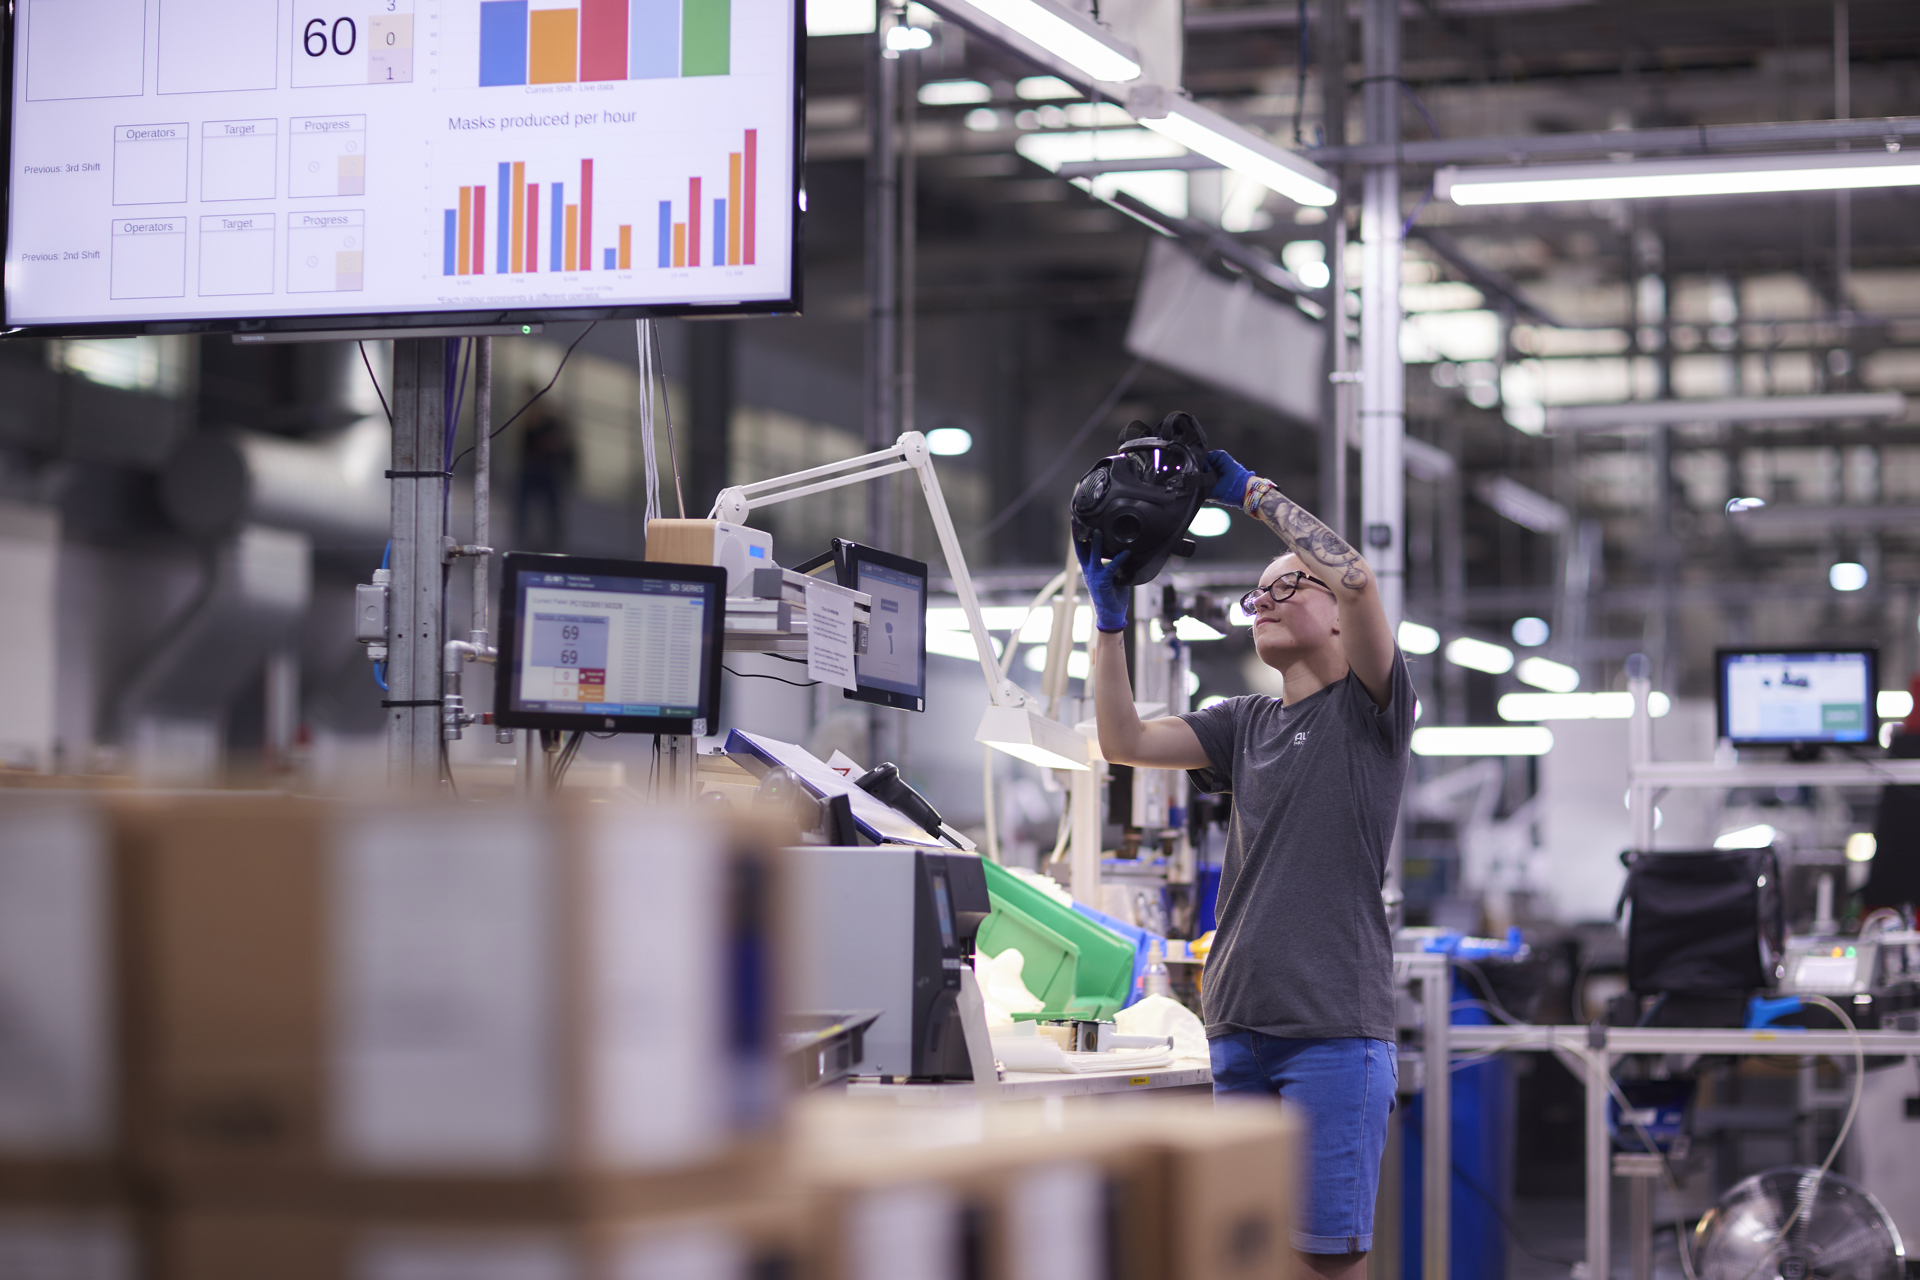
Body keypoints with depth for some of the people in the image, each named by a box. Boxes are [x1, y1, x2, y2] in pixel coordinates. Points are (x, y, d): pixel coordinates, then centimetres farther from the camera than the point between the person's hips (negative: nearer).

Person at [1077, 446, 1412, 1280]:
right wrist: (1109, 616, 4)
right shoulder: (1243, 726, 20)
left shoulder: (1370, 711, 2)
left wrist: (1252, 493, -8)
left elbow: (1356, 579, -15)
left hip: (1335, 1030, -6)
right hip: (1239, 1026, 6)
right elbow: (1125, 741, 10)